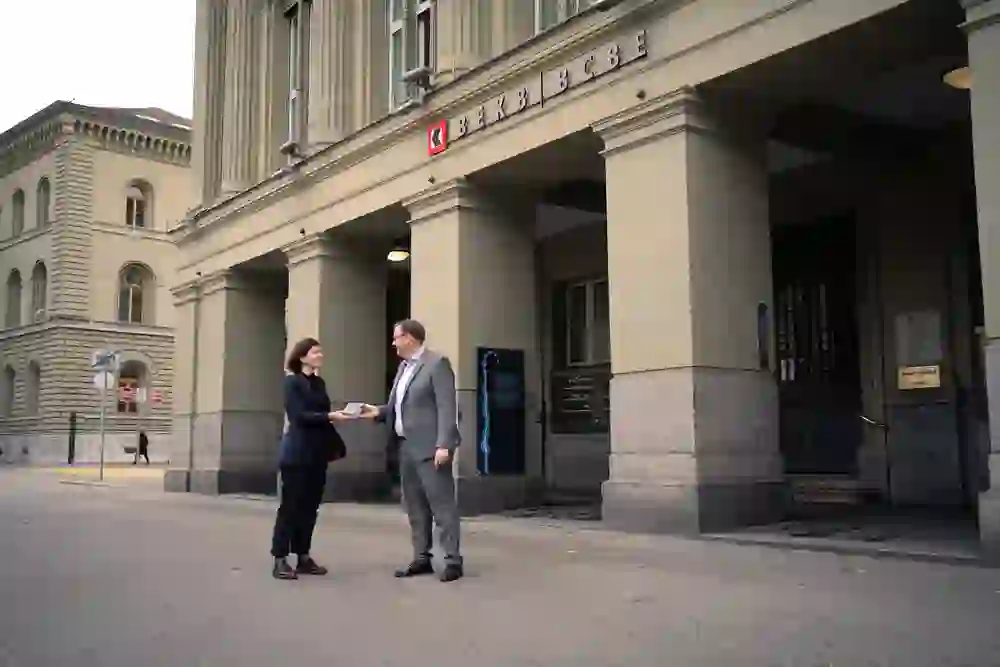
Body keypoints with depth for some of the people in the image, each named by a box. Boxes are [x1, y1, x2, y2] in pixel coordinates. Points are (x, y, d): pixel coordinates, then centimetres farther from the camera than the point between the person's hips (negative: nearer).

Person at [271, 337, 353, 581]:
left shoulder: (319, 383, 14)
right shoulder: (292, 382, -5)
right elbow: (299, 416, -15)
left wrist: (337, 446, 8)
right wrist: (331, 416, -23)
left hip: (317, 454, 7)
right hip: (297, 454, -7)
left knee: (310, 507, 8)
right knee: (290, 506, -3)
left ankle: (304, 557, 15)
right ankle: (280, 560, 1)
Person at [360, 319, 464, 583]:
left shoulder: (437, 363, -8)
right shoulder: (403, 367, 18)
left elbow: (446, 407, -15)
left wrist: (443, 445, -22)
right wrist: (379, 412, 4)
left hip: (430, 447, -9)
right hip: (407, 446, 9)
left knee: (442, 503, -5)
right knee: (414, 506, 11)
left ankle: (453, 561, -1)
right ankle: (422, 558, 18)